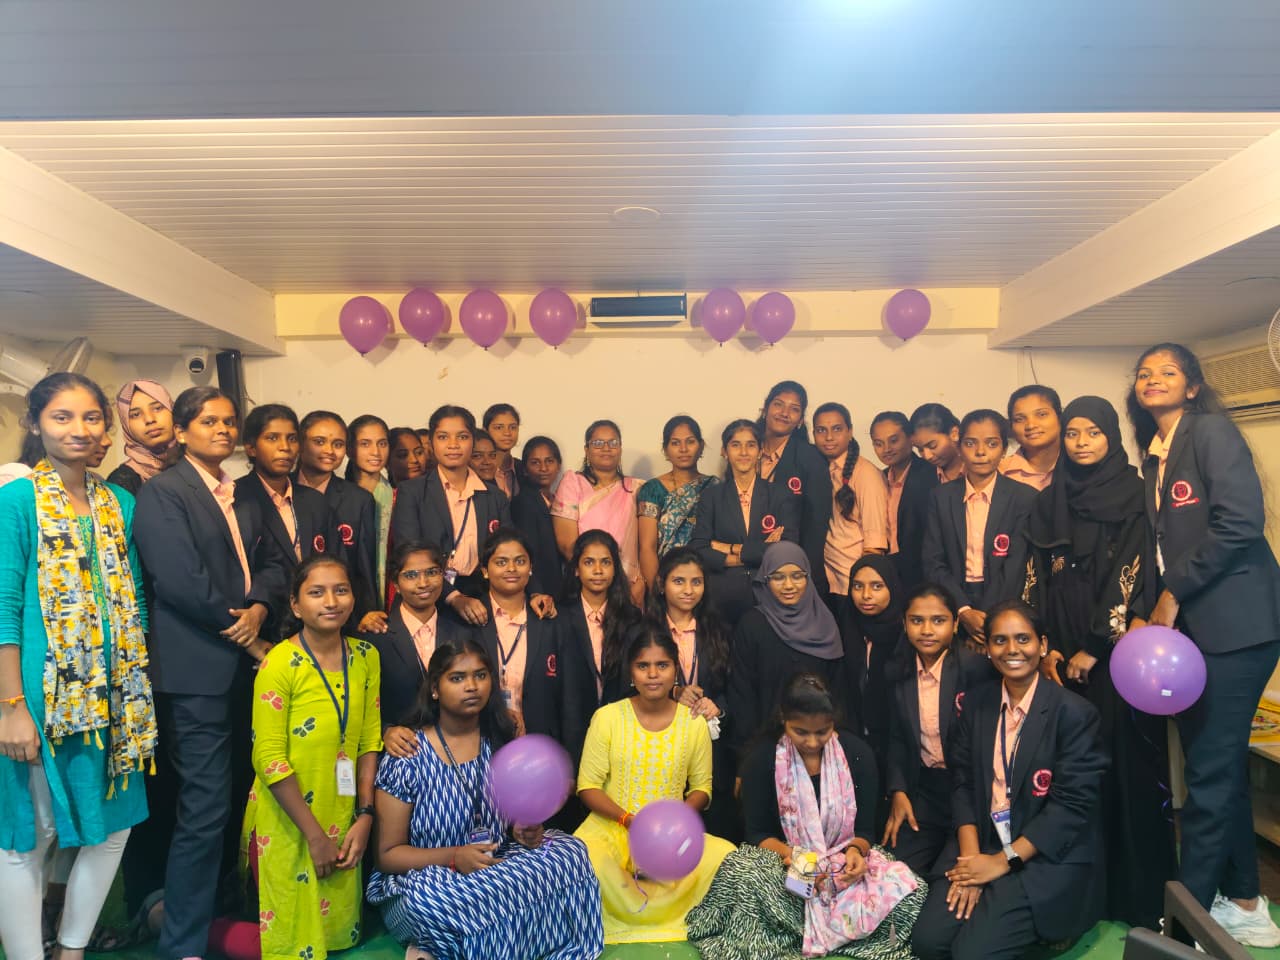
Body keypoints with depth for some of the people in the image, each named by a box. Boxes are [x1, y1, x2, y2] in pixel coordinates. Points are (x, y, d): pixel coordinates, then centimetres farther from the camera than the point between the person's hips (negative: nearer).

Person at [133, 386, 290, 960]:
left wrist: (260, 607, -9)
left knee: (234, 799, 14)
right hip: (198, 669, -7)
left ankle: (219, 906, 30)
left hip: (247, 665, 7)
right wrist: (243, 635, -10)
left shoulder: (245, 498, 17)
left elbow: (273, 562, 11)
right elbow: (180, 580, -16)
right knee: (205, 809, -4)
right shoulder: (161, 492, -6)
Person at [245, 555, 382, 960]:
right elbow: (269, 758, -18)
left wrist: (364, 817, -5)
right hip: (287, 822, -5)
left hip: (342, 820, 5)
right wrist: (314, 834, -15)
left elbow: (368, 741, 2)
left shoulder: (366, 656, -2)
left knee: (339, 926, 15)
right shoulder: (280, 663, -18)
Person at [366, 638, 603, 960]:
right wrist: (453, 857, -24)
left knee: (569, 852, -18)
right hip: (423, 879, -6)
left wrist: (523, 831, -9)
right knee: (428, 897, -40)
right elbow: (388, 854, -8)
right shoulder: (407, 756, -11)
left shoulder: (500, 744, 3)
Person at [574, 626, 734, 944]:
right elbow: (587, 786, -3)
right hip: (611, 825, -2)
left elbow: (701, 787, 7)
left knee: (727, 857, -26)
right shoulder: (607, 717, -5)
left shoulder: (694, 722, -1)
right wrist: (628, 819, -18)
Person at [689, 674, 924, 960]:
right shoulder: (763, 758, -7)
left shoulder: (857, 753, -3)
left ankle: (797, 933, -15)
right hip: (785, 862, -1)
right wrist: (789, 854, -25)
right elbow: (757, 833, -4)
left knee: (904, 891, -29)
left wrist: (856, 850, -21)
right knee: (744, 876, -36)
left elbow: (865, 828, 2)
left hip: (844, 863, 2)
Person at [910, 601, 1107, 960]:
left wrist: (1003, 862, -15)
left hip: (1051, 860, -4)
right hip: (980, 846, 4)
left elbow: (1072, 805, -14)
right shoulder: (977, 701, 4)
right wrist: (971, 856, -10)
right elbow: (962, 782, 3)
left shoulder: (1074, 712, -11)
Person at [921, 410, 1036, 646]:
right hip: (954, 606, 1)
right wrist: (964, 611, -11)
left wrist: (985, 619, -14)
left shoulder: (1025, 498, -1)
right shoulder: (941, 497, 5)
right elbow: (934, 562, 2)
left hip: (1002, 608, -1)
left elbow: (1015, 567, -6)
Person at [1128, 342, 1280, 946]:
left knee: (1211, 774, -2)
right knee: (1221, 768, 15)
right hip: (1188, 625, 8)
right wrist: (1156, 610, 2)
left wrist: (1172, 595, -13)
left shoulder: (1212, 431, -6)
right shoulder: (1155, 457, 17)